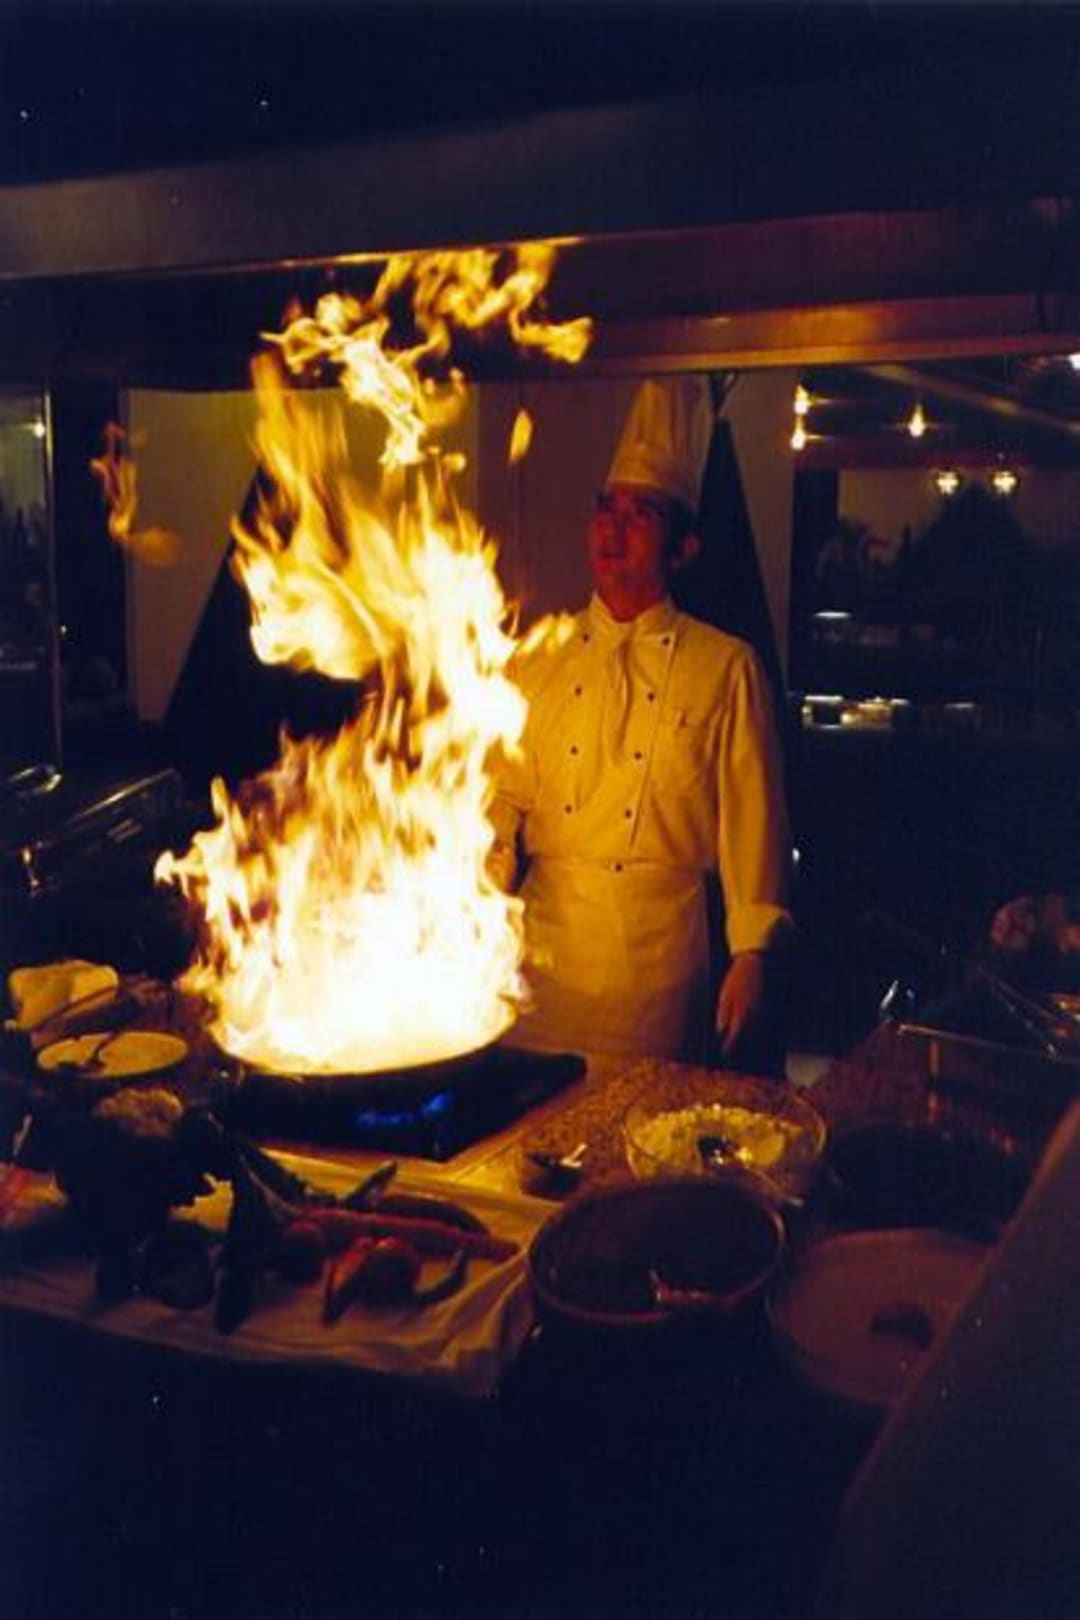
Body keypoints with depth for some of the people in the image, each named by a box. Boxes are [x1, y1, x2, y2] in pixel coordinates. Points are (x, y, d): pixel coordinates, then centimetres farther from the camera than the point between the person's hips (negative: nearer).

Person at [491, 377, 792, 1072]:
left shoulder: (726, 667, -3)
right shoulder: (540, 657, 6)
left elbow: (753, 824, -3)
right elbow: (506, 795, 7)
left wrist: (753, 953, -6)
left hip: (665, 947, -2)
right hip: (548, 937, 3)